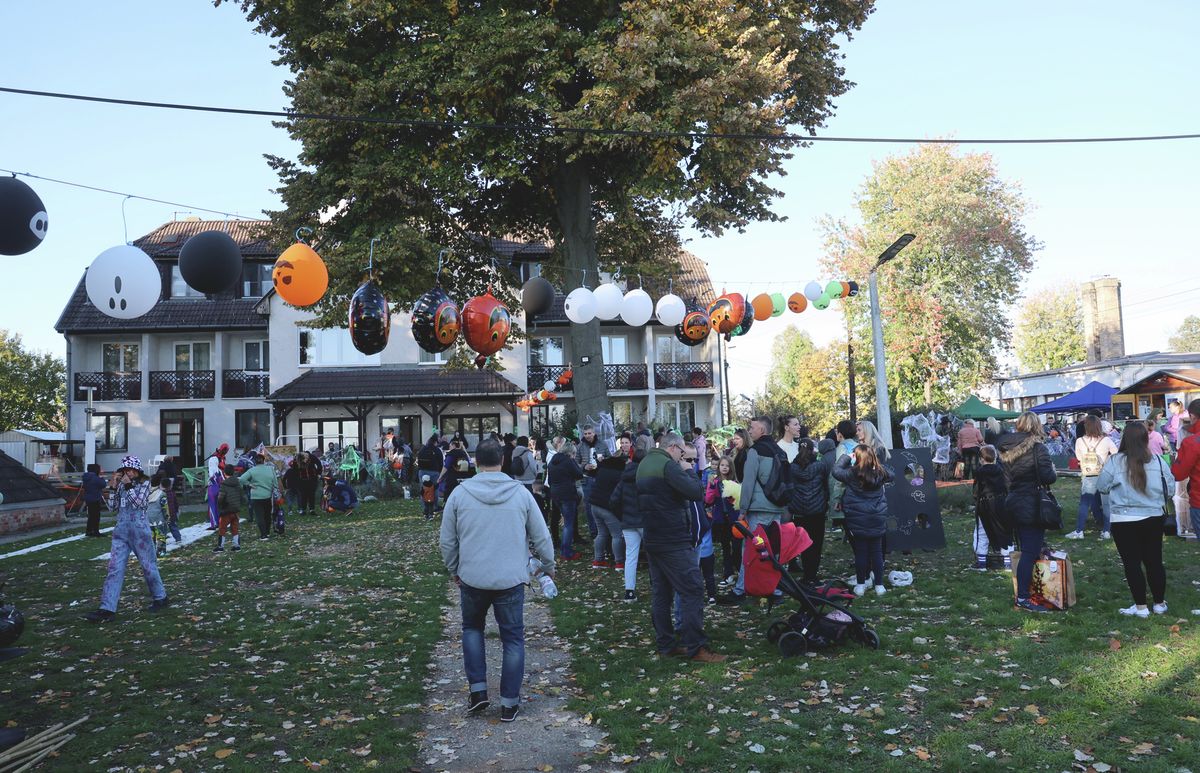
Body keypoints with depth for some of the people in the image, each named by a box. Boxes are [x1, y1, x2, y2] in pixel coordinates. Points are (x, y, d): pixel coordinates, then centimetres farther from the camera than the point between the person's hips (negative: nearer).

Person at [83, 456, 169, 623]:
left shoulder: (144, 483, -1)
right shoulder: (121, 485, 11)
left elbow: (140, 502, -14)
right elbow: (113, 506, 8)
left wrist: (129, 486, -15)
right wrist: (113, 487, -2)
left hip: (139, 529, -4)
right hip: (121, 530, 4)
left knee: (148, 565, 5)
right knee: (114, 568, -5)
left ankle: (160, 598, 23)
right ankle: (107, 609, -9)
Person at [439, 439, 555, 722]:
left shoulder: (460, 493, -4)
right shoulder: (520, 492, -4)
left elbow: (447, 540, 3)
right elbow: (541, 537, 2)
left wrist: (453, 570, 19)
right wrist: (549, 566, 18)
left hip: (472, 579, 1)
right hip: (511, 580, -1)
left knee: (472, 628, 24)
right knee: (513, 638, 11)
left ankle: (477, 690, 19)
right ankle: (509, 702, 15)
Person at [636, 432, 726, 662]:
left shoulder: (644, 464, 14)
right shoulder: (668, 465, -15)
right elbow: (695, 491, -20)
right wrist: (689, 471, -4)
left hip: (653, 538, 10)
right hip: (674, 540, -10)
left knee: (661, 591, 12)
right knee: (692, 590, -7)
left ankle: (665, 643, 16)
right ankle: (695, 647, -8)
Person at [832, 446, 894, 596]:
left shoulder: (852, 473, -15)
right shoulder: (880, 472, -4)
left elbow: (836, 471, 2)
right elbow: (890, 476, 18)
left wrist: (846, 458, 11)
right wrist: (878, 461, 17)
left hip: (857, 521, -2)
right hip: (877, 520, 2)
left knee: (860, 552, 7)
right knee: (877, 551, 10)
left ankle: (860, 585, 14)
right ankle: (879, 585, 16)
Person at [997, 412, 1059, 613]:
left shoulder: (1007, 448, 6)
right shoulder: (1037, 448, -14)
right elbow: (1048, 477, -18)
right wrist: (1054, 471, 1)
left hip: (1013, 502, 7)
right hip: (1032, 506, -7)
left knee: (1025, 549, 16)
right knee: (1030, 552, -4)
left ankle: (1022, 593, 20)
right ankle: (1022, 598, -5)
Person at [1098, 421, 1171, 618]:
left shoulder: (1115, 461, -13)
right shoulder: (1157, 461, -6)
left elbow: (1102, 486, -3)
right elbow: (1169, 490, 2)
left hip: (1124, 521, -3)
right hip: (1153, 518, 3)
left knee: (1132, 563, 6)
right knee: (1154, 561, 16)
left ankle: (1141, 607, 9)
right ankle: (1160, 603, 27)